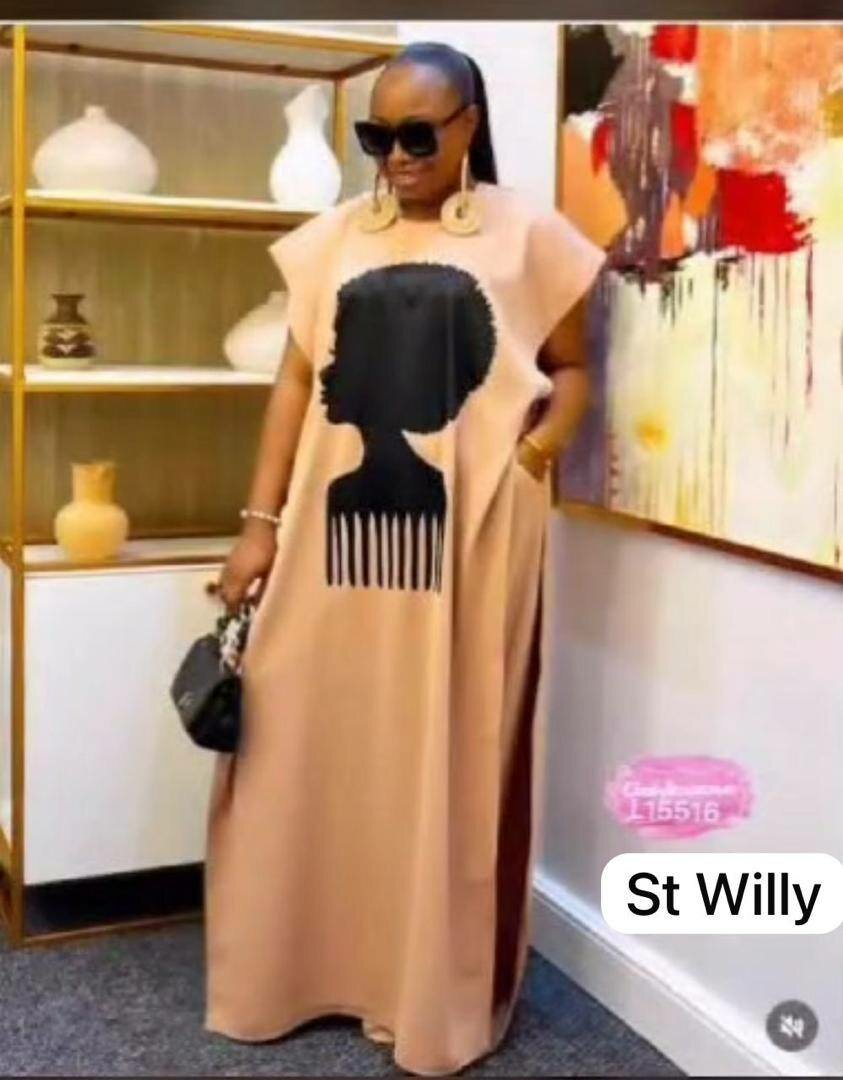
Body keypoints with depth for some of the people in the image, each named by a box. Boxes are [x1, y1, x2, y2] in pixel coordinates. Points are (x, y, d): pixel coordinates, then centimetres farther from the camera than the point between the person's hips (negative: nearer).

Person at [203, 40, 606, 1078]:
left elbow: (571, 367, 10)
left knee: (451, 754, 4)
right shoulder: (332, 239, 10)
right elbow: (296, 381, 8)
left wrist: (541, 444, -10)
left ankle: (445, 996, 20)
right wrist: (260, 519, 2)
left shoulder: (528, 235, 3)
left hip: (468, 531, -3)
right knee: (312, 746, 8)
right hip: (339, 523, 3)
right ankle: (303, 968, 26)